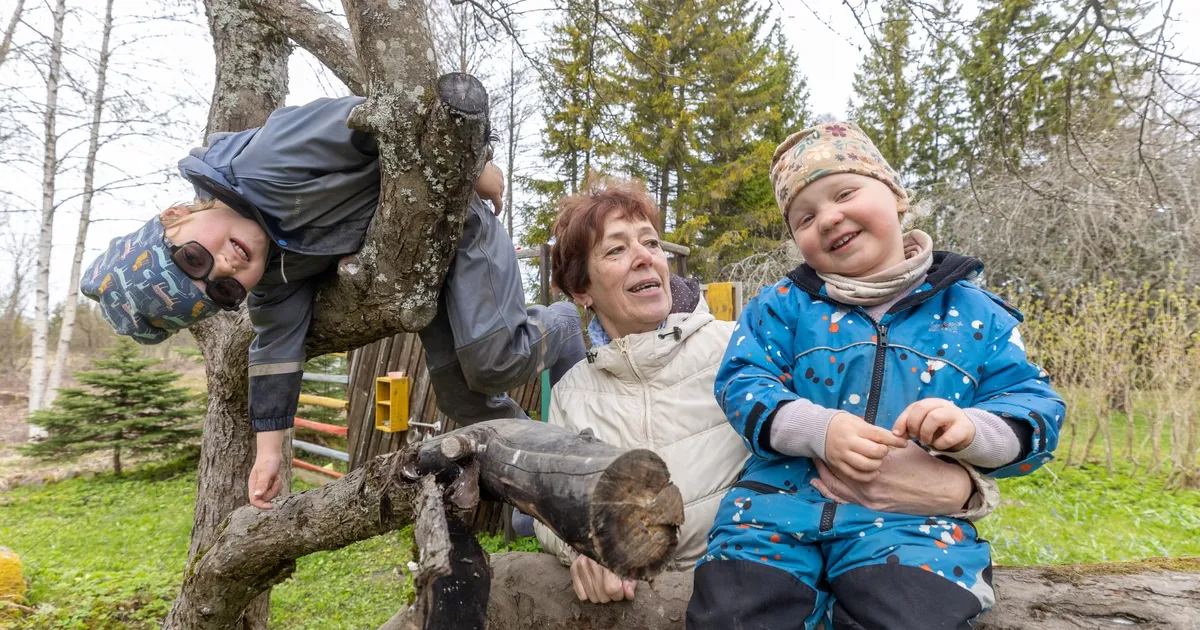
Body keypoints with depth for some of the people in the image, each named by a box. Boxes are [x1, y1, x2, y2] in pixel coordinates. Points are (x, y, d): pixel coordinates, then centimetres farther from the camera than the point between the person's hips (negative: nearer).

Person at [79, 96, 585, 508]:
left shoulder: (267, 170, -33)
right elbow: (277, 346, -1)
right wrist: (269, 447, -1)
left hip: (452, 211, -6)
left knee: (493, 362, -16)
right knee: (457, 393, 2)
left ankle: (560, 328, 16)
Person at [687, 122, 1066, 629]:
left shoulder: (973, 313, 9)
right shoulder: (784, 303, 9)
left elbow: (1036, 409, 6)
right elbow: (742, 384, 0)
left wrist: (972, 428, -18)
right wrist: (819, 427, -19)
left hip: (916, 514, 0)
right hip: (786, 493, 1)